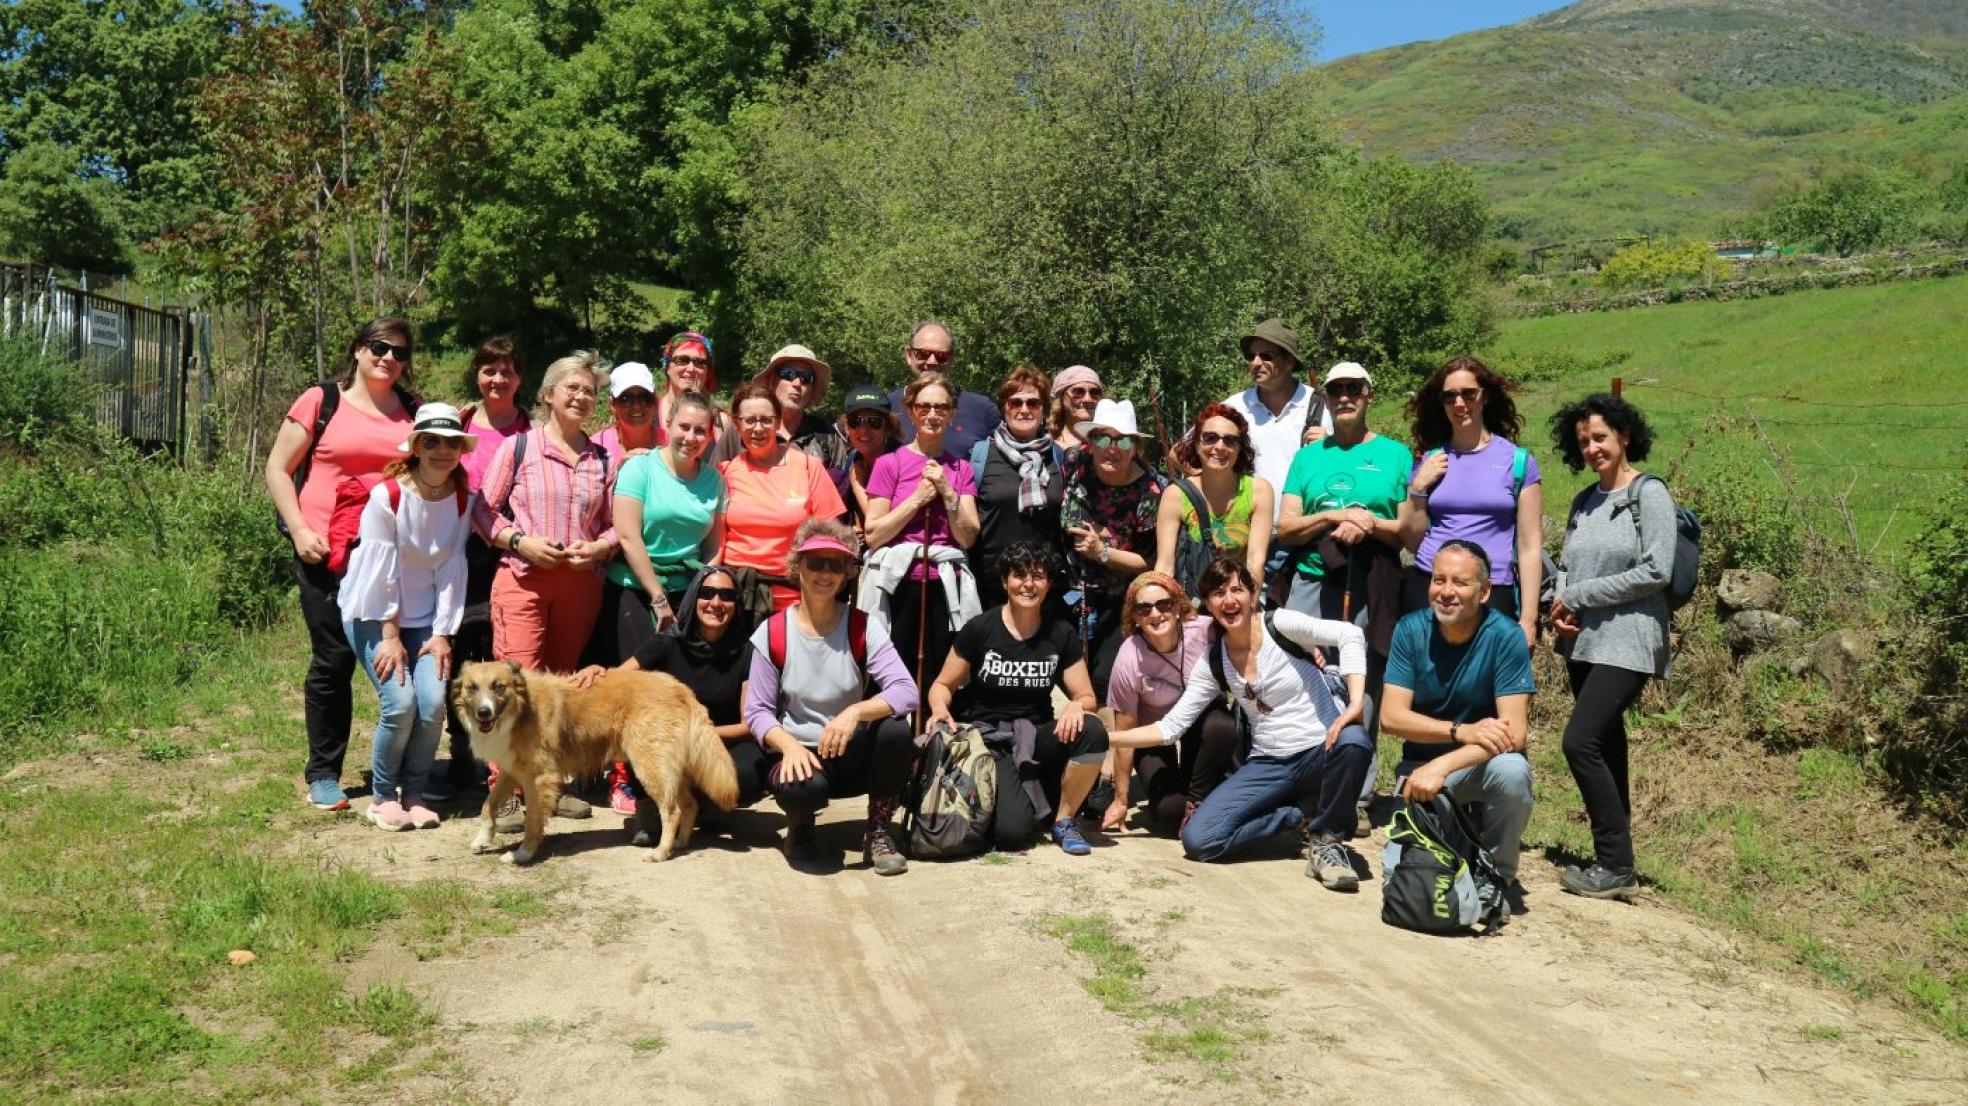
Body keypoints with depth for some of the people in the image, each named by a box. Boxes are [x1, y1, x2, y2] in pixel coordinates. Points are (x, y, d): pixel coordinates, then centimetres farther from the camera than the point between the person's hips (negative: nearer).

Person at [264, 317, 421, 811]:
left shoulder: (415, 413, 11)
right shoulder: (321, 402, 1)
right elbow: (278, 468, 3)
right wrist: (300, 531, -7)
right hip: (328, 552, -3)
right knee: (333, 659, 1)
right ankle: (323, 775, 14)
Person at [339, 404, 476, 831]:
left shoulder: (463, 501, -3)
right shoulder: (386, 495, -16)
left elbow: (453, 570, -4)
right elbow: (379, 570, -15)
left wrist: (442, 633, -8)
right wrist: (390, 636, -14)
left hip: (424, 619, 3)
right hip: (374, 615, -3)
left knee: (433, 702, -14)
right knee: (400, 702, -18)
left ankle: (413, 793, 7)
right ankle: (382, 795, 4)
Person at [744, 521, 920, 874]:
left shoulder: (862, 629, -5)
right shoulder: (772, 633, -4)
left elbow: (906, 691, -17)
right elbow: (757, 711, -6)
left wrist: (855, 712, -35)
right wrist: (789, 745, -26)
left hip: (851, 754, 2)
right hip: (797, 753, -1)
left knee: (895, 729, -30)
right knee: (801, 787, -37)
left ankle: (879, 833, -7)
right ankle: (800, 825, 4)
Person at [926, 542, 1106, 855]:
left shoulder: (1061, 634, 1)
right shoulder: (979, 629, -6)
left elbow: (1087, 696, 3)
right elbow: (943, 685, 3)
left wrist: (1077, 705, -22)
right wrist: (940, 708, -20)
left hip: (1036, 735, 3)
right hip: (989, 738, -3)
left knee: (1093, 732, -31)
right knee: (1013, 832, -28)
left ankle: (1064, 819, -6)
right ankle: (1007, 795, 12)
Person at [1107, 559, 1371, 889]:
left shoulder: (1280, 624, -10)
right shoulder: (1212, 663, 2)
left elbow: (1349, 634, -23)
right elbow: (1170, 727, 2)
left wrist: (1355, 704, -36)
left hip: (1321, 751, -3)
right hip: (1269, 764, 3)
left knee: (1353, 741, -40)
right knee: (1198, 840, -17)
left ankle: (1326, 839, -13)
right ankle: (1296, 817, 6)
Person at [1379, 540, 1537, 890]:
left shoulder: (1505, 636, -18)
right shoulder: (1411, 629, -11)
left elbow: (1515, 732, -23)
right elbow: (1391, 716, -14)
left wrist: (1442, 766, -34)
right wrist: (1463, 732, -28)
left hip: (1485, 761, -1)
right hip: (1422, 762, 2)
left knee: (1512, 771, -35)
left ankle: (1498, 874, -8)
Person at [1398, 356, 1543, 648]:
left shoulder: (1518, 460, 4)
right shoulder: (1428, 461, 10)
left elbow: (1530, 547, 2)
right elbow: (1412, 542, 12)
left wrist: (1528, 619, -4)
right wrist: (1419, 488, -1)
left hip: (1493, 593, -2)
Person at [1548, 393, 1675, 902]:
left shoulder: (1649, 493, -6)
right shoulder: (1585, 502, 15)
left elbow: (1656, 571, -14)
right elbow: (1565, 564, 18)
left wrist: (1580, 595, -11)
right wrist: (1561, 603, -4)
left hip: (1626, 642, -7)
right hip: (1584, 641, 8)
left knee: (1580, 742, -16)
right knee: (1605, 745, 10)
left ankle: (1615, 864, -7)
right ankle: (1613, 860, 17)